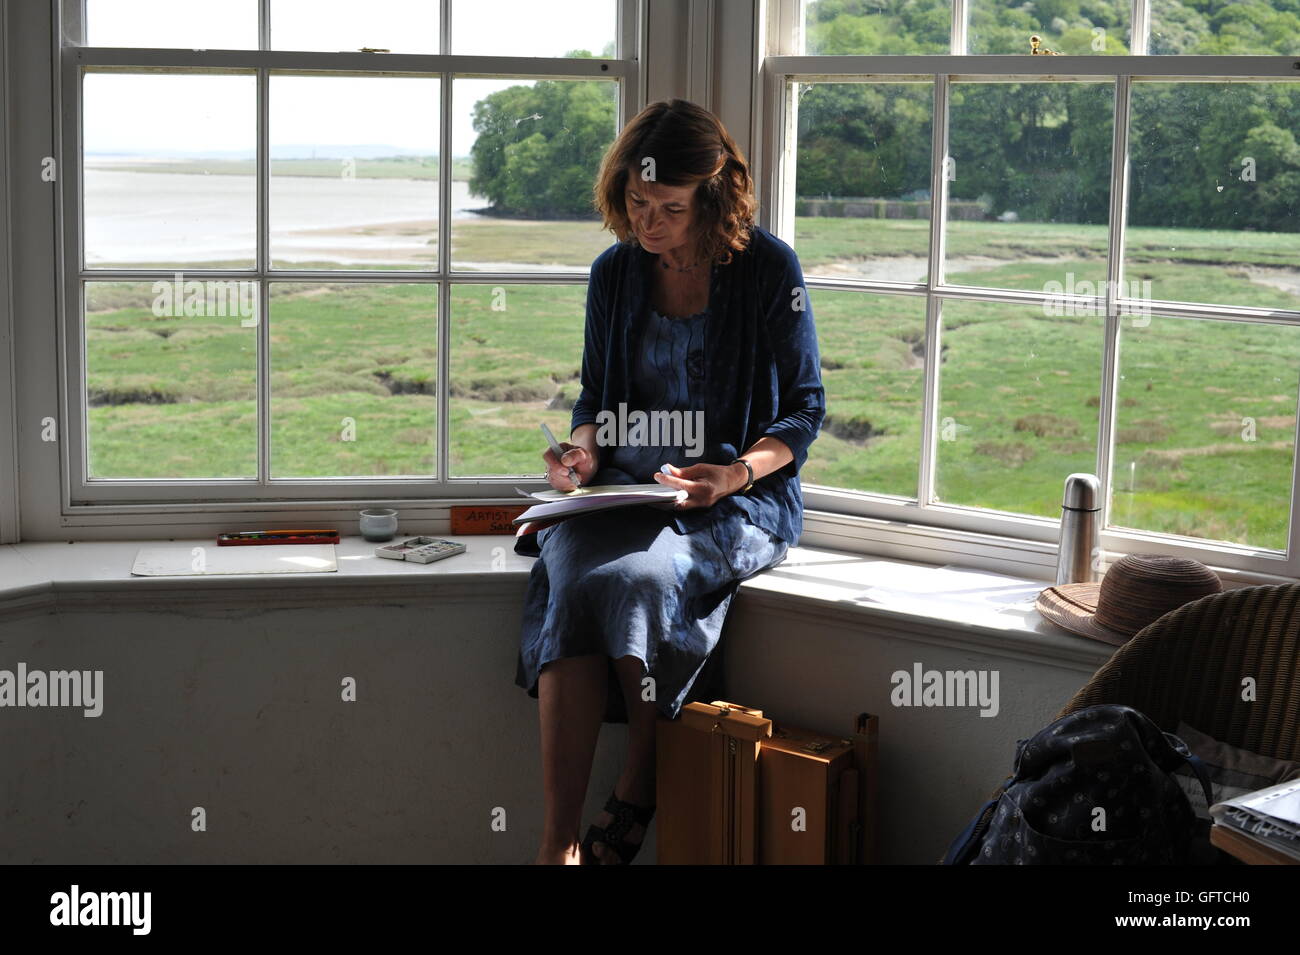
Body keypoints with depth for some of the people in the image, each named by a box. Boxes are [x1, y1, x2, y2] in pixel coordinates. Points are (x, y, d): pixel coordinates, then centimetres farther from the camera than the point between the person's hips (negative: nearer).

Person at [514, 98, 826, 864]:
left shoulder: (768, 269, -3)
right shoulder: (615, 273, 9)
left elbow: (804, 407, 0)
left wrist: (735, 473, -17)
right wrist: (582, 453, -3)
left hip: (742, 497, -3)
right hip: (627, 491, 3)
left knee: (637, 577, -35)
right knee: (573, 579, -30)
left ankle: (640, 791, -11)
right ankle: (559, 841, -31)